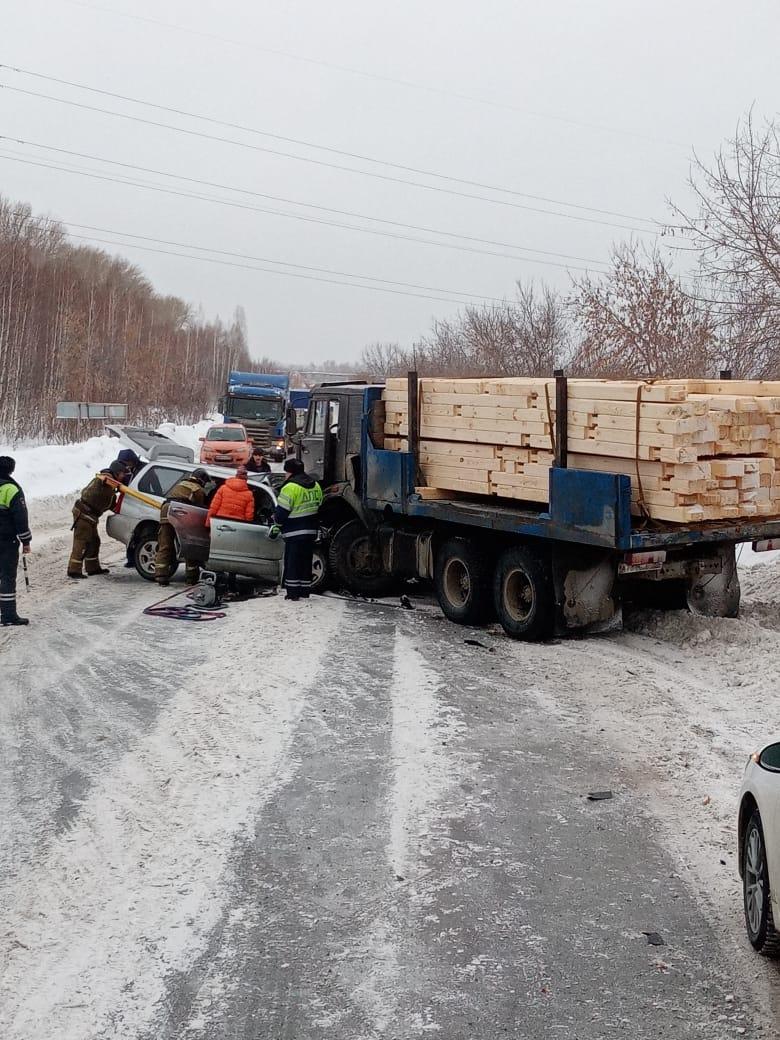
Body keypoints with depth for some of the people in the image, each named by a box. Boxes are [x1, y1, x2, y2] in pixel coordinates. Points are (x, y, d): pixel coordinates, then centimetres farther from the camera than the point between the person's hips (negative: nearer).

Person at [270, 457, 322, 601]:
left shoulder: (290, 487, -15)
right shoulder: (315, 486, 11)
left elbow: (281, 512, -14)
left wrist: (275, 528, 1)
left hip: (294, 533, -7)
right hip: (311, 531, 7)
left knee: (292, 563, -1)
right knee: (306, 562, 13)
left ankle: (292, 593, -2)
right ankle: (305, 592, 15)